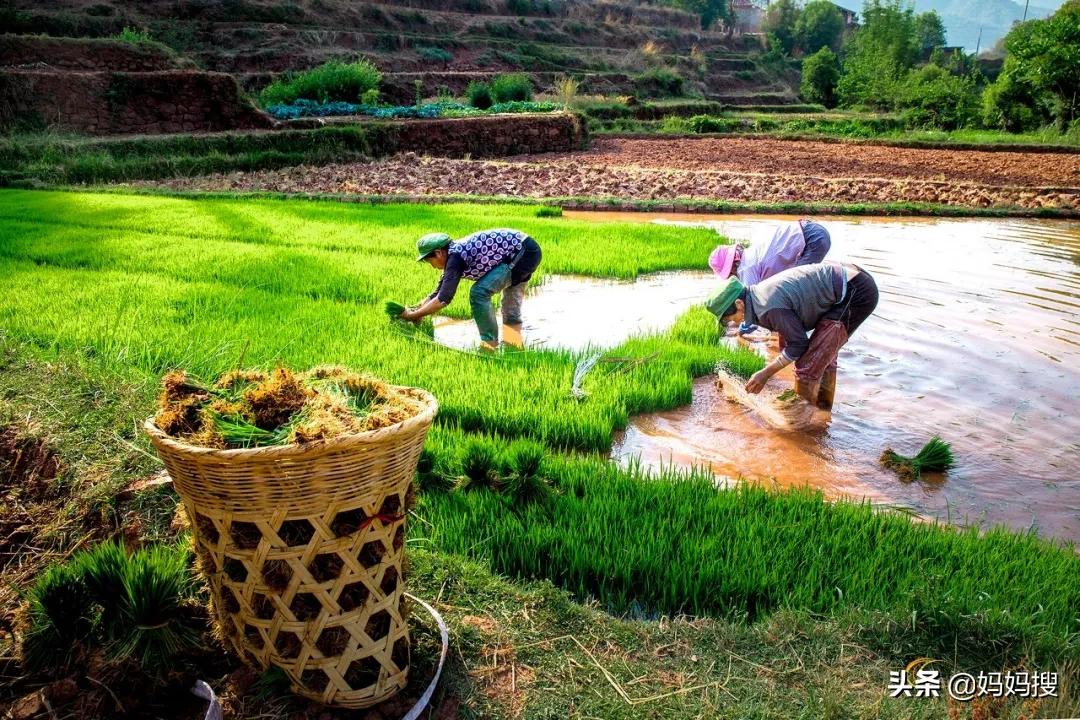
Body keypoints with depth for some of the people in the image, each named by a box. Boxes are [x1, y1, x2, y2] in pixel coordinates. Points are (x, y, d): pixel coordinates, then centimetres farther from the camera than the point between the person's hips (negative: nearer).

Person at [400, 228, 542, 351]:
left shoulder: (455, 257, -19)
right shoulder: (454, 255, 9)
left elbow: (443, 299, -22)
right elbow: (437, 294, 17)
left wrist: (412, 315, -14)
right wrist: (415, 310, 10)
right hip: (528, 253, 10)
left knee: (479, 292, -13)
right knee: (510, 304, 21)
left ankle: (490, 344, -4)